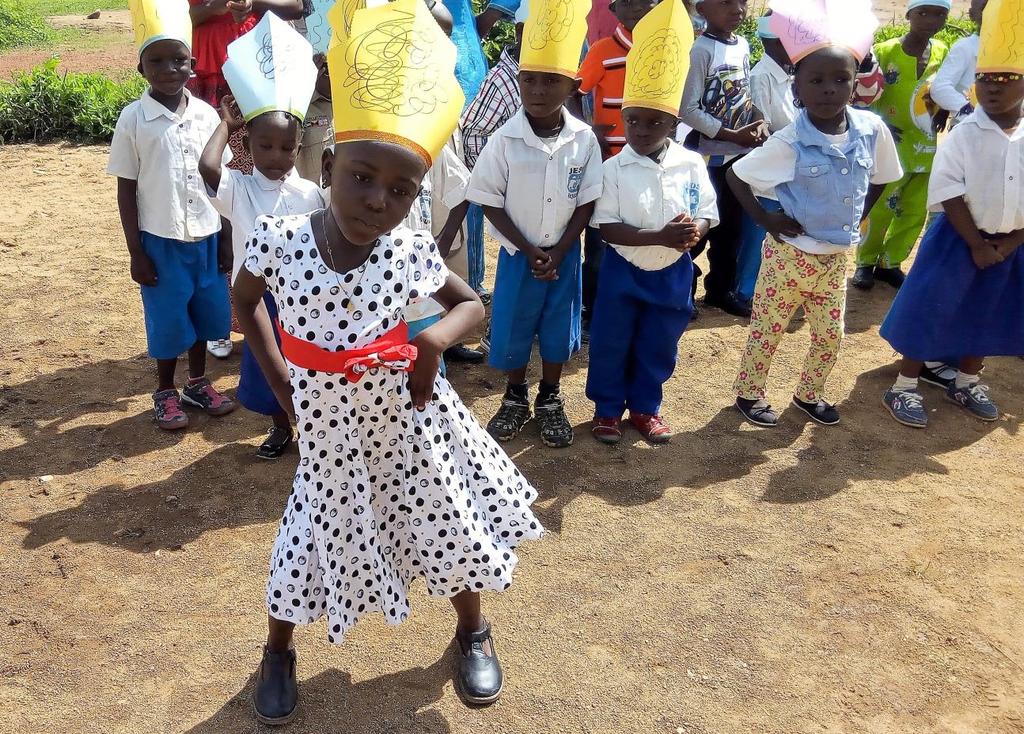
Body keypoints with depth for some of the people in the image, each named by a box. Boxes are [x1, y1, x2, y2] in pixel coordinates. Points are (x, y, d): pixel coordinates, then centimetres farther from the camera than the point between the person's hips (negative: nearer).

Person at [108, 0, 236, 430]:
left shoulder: (207, 114, 0)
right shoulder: (133, 119, -8)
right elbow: (126, 190, -4)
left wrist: (226, 238, 6)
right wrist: (136, 252, -6)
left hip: (206, 237, 3)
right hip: (160, 241, -3)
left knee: (206, 312, 14)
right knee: (168, 320, 8)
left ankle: (198, 382, 35)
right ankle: (165, 391, 29)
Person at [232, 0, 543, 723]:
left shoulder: (411, 251, -15)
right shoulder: (279, 238, -16)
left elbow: (472, 302, 2)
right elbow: (245, 299, 6)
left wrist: (437, 338, -18)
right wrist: (278, 379, 0)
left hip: (409, 421, 1)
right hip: (330, 433, 0)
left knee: (448, 528, 16)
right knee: (316, 538, 13)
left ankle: (473, 632, 46)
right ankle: (279, 650, 43)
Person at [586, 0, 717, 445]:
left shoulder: (691, 165, -6)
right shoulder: (614, 169, -13)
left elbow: (708, 213, 0)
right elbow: (608, 228, -17)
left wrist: (694, 230, -24)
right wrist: (661, 236, -28)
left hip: (673, 274, 2)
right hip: (623, 272, -2)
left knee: (659, 347, 14)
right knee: (611, 344, 8)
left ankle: (645, 407, 34)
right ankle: (607, 409, 28)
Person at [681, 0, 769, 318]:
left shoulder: (743, 45, 7)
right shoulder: (700, 50, -15)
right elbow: (688, 109, -19)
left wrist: (760, 122, -4)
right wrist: (733, 135, -18)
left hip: (741, 152, 7)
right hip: (709, 155, -7)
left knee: (732, 225, 15)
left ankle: (721, 289, 29)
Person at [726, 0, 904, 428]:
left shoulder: (872, 130, -9)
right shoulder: (789, 144, -21)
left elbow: (879, 180, 11)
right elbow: (735, 176, -11)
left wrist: (856, 217, 2)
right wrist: (765, 219, -14)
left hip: (837, 257, 5)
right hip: (790, 256, -4)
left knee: (830, 336, 17)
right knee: (767, 331, 11)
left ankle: (809, 394, 39)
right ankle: (749, 393, 32)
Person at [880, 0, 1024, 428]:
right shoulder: (963, 136, -11)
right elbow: (950, 196, -14)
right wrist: (977, 246, -15)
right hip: (958, 239, -4)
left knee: (985, 316, 16)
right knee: (929, 309, -3)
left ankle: (966, 384, 34)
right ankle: (904, 388, 10)